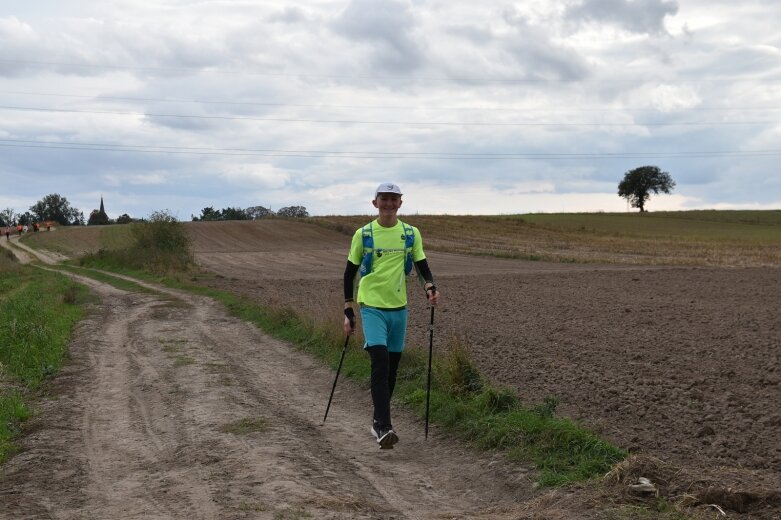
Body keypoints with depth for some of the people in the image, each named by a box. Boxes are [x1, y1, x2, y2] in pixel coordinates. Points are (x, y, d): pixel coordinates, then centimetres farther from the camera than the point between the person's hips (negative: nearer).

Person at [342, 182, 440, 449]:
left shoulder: (411, 234, 4)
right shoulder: (363, 234, -1)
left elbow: (421, 264, 9)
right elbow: (350, 272, 5)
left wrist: (430, 286, -13)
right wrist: (348, 310, 3)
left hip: (399, 308, 4)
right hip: (372, 307, -3)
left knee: (391, 366, 10)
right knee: (380, 363, -17)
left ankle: (379, 420, 26)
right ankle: (384, 427, -21)